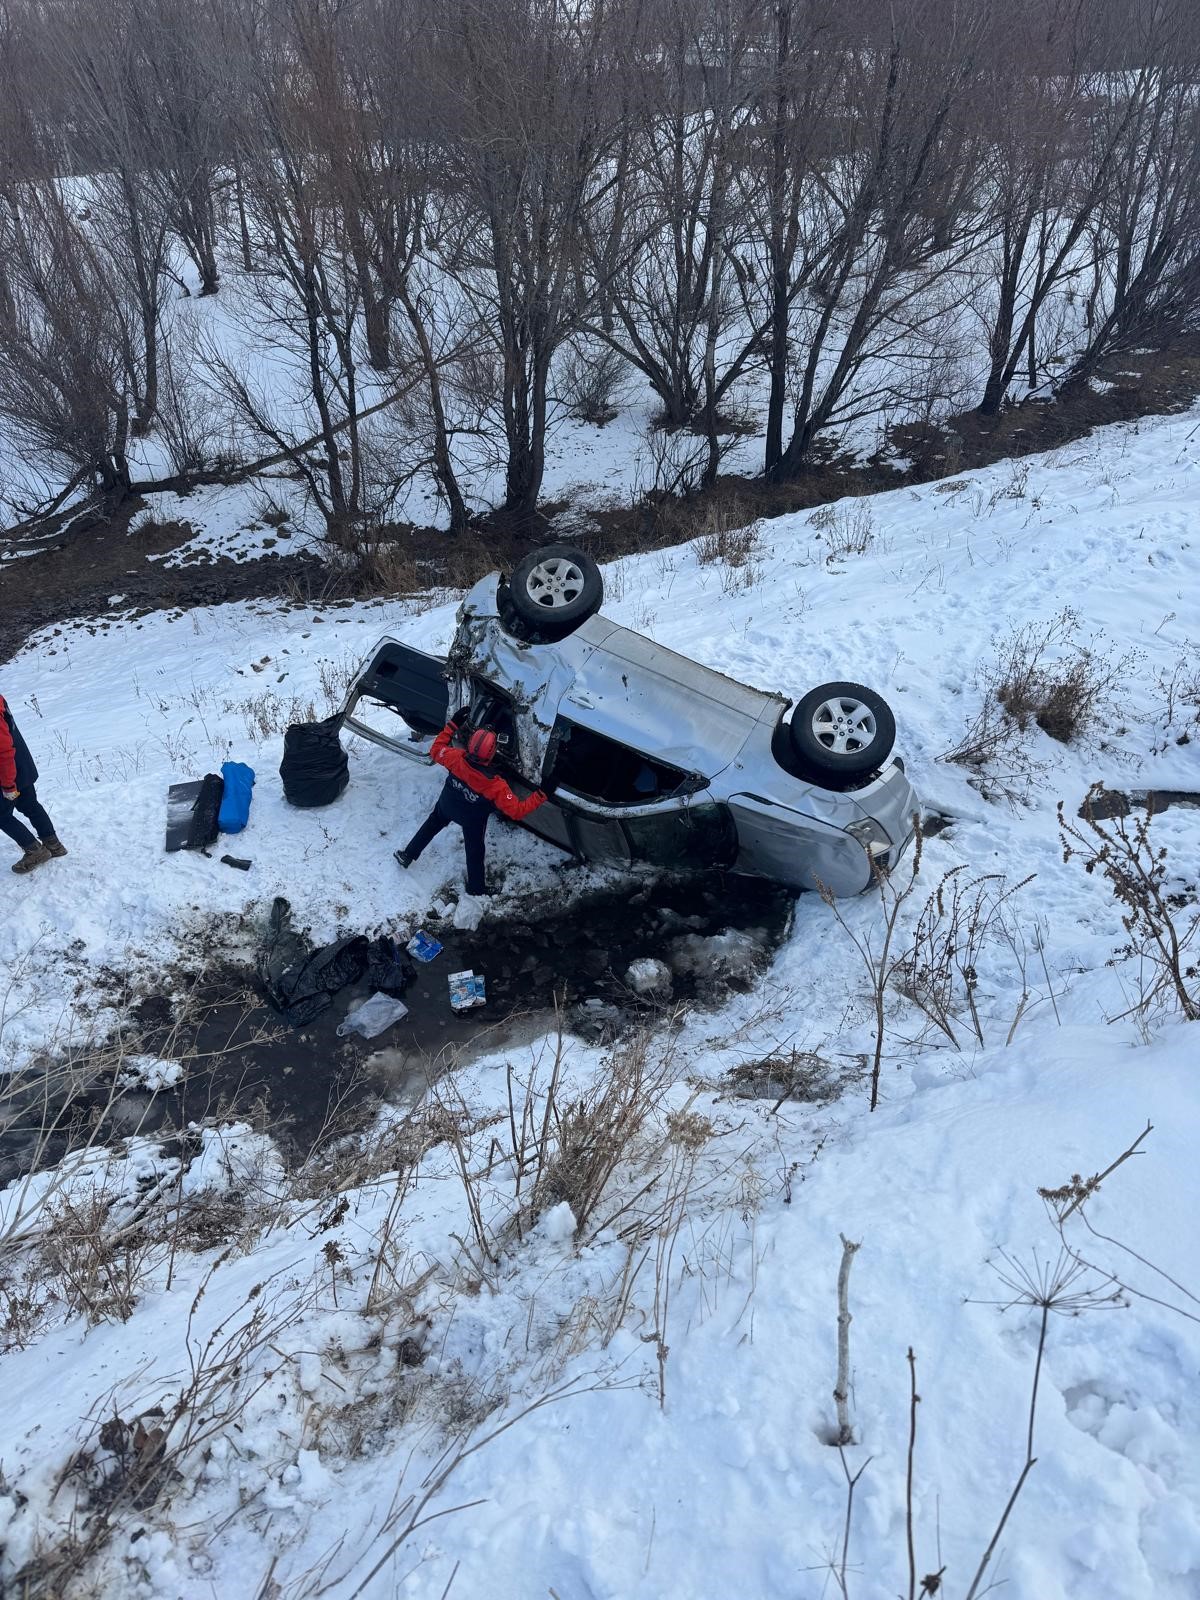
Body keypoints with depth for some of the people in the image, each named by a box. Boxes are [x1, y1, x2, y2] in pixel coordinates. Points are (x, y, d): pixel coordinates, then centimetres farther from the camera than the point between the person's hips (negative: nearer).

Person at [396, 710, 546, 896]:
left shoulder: (457, 759, -36)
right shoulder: (495, 786, -42)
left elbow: (436, 751, -13)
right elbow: (517, 811, -34)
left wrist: (452, 724, -9)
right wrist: (541, 794, -31)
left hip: (446, 805, 3)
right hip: (472, 820, -3)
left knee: (431, 825, 34)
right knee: (474, 852, 22)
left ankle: (407, 855, 50)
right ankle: (476, 889, 43)